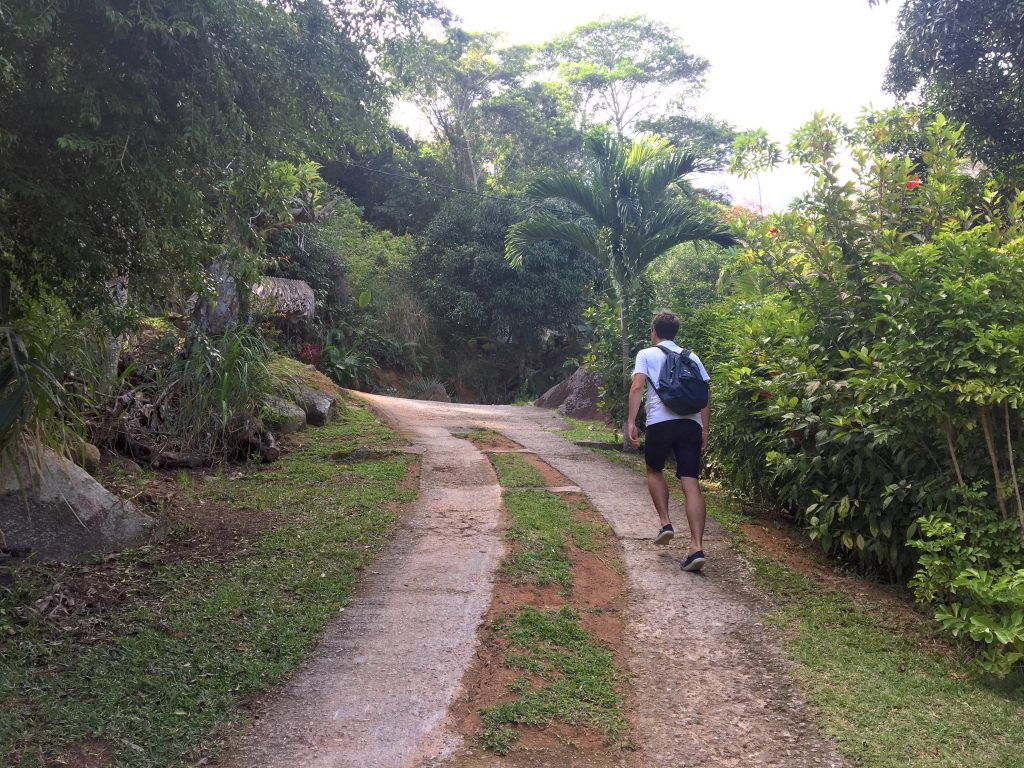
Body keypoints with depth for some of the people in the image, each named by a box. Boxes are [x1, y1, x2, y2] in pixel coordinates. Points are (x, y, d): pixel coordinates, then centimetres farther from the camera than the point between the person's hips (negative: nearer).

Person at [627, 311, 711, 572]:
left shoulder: (647, 354, 11)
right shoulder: (692, 357, 21)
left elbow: (637, 387, -4)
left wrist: (631, 422, -7)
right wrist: (705, 430, 18)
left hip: (661, 422, -2)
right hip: (691, 423, 3)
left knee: (654, 470, 24)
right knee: (691, 483, -3)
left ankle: (665, 523, 15)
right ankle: (697, 547, -12)